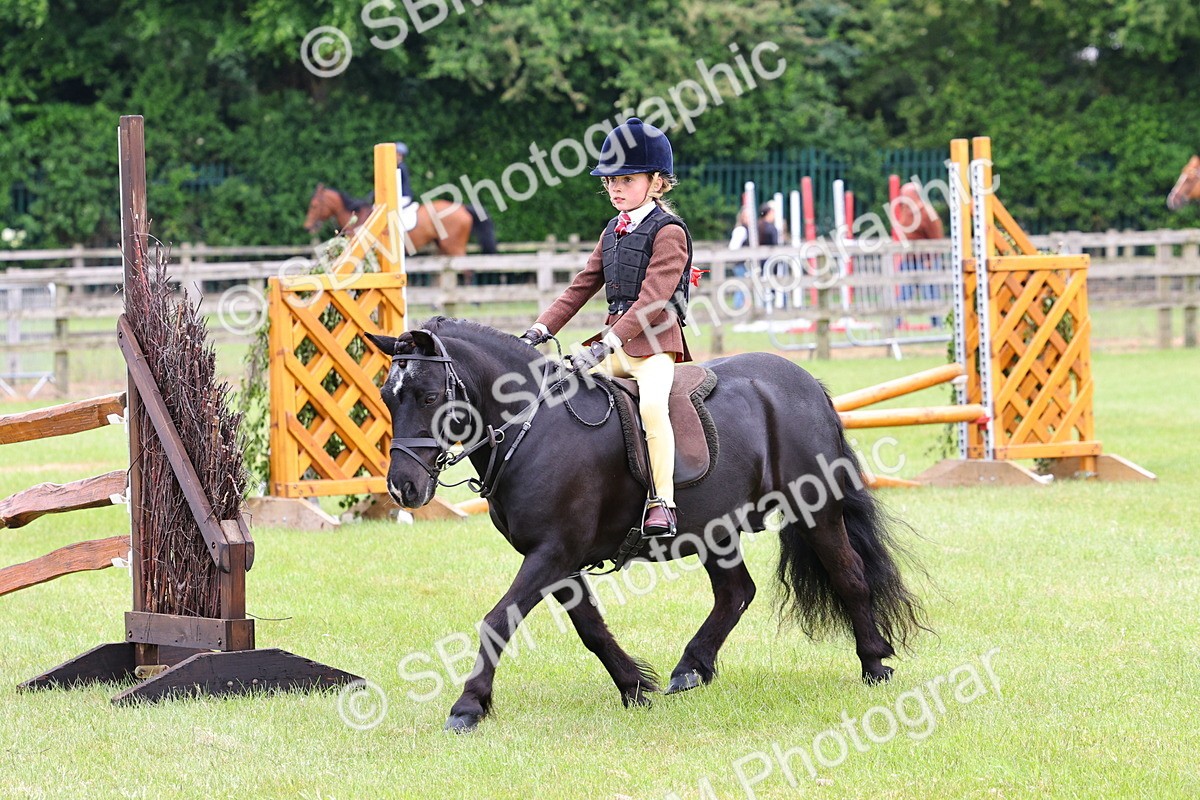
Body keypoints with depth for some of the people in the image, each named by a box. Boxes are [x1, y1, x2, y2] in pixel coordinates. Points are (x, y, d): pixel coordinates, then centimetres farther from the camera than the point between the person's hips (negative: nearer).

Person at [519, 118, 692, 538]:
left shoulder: (668, 231, -10)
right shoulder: (614, 231, 16)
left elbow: (652, 300, -20)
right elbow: (582, 285, 19)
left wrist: (605, 346, -27)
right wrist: (541, 329, 6)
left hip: (655, 342, -8)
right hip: (616, 340, 8)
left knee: (651, 403, -33)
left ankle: (661, 503, -32)